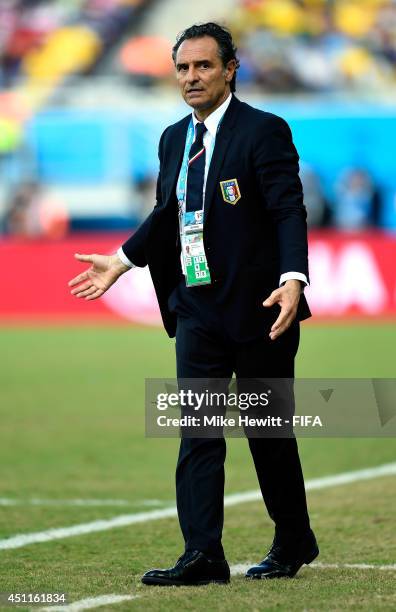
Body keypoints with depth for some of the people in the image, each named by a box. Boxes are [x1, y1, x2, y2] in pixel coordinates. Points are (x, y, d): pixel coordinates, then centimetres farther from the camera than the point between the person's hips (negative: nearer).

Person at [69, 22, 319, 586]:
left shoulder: (264, 131, -10)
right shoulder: (174, 138, 10)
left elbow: (289, 211, -16)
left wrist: (293, 279, -29)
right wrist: (121, 261, 20)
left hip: (258, 308, -6)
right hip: (197, 311, 6)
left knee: (269, 432, 6)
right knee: (197, 433, -3)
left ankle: (294, 542, 25)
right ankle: (203, 556, -5)